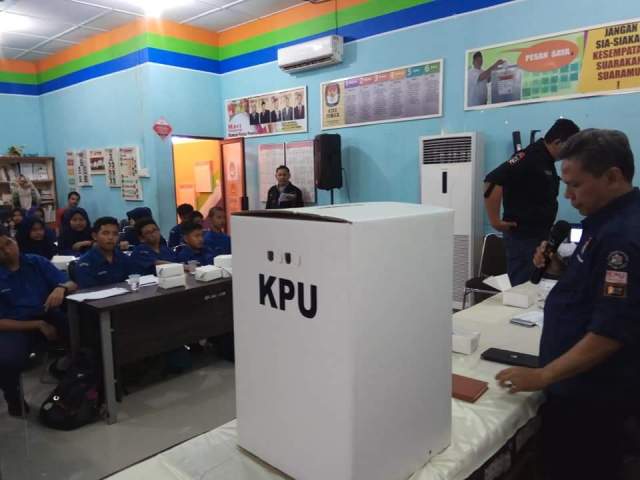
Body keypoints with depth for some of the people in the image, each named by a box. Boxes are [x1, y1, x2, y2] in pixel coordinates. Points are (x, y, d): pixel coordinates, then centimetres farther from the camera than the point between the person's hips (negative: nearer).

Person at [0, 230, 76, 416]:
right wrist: (38, 325, -15)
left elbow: (72, 284, 1)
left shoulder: (37, 262, 3)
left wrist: (61, 287, -23)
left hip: (48, 317, 2)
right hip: (16, 326, -2)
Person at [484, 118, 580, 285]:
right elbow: (492, 180, -27)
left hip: (540, 234, 10)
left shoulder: (548, 161, 13)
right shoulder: (530, 157, -16)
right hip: (523, 235, -10)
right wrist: (495, 221, -23)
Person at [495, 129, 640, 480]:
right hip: (585, 385, 9)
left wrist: (543, 376, -22)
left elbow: (611, 331, -27)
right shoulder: (612, 219, 8)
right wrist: (562, 269, 1)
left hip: (591, 393, -9)